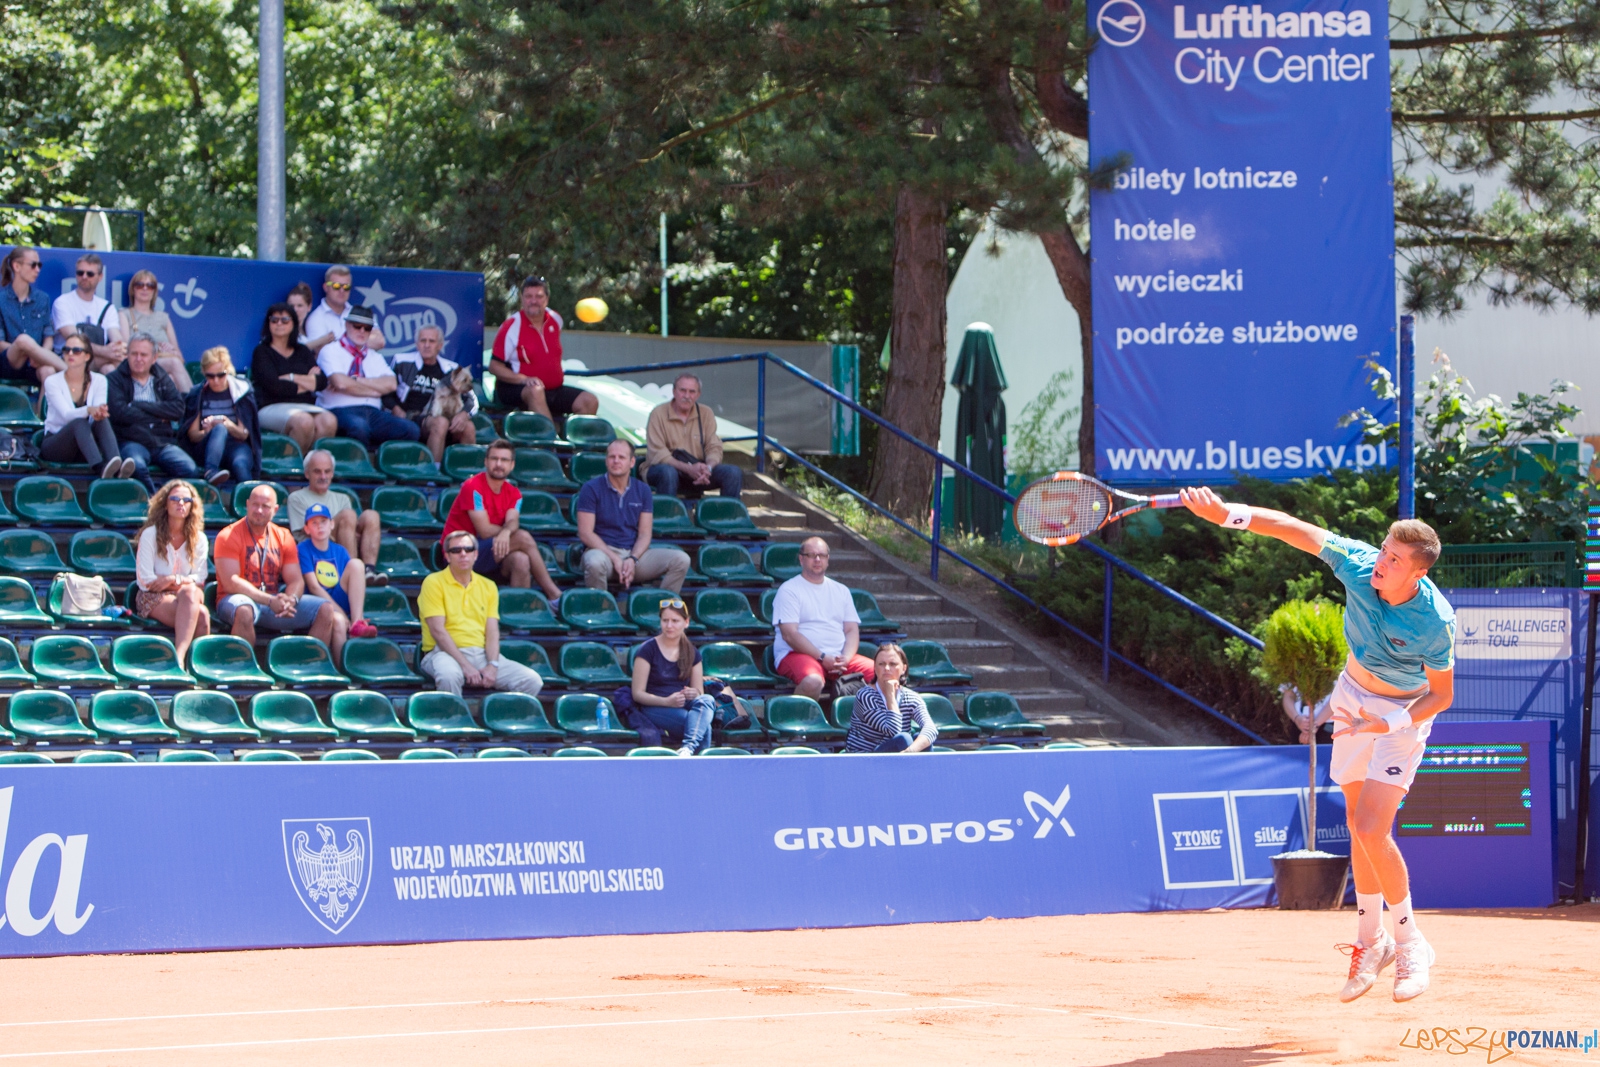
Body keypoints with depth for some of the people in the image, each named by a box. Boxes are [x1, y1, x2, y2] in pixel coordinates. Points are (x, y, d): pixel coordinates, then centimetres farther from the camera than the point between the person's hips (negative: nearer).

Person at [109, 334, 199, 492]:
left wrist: (139, 405, -4)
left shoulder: (163, 379, 19)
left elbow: (178, 408, 2)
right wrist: (158, 415, 0)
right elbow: (121, 413, -8)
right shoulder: (115, 380, 8)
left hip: (163, 442, 3)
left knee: (189, 469, -26)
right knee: (137, 466, -39)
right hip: (131, 442, -3)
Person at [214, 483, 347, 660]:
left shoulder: (283, 537, 11)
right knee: (244, 611, -42)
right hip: (240, 599, -6)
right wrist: (270, 601, -24)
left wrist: (291, 599, -18)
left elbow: (296, 580, 7)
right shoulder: (229, 536, -6)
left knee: (326, 610, -9)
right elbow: (230, 582, -15)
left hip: (274, 600, 6)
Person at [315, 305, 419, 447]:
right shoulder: (330, 351, 9)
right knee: (359, 426, -42)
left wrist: (356, 380, -4)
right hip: (341, 412, -5)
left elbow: (390, 385, 7)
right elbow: (340, 383, -8)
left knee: (410, 430, -23)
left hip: (373, 413, 5)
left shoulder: (374, 357, 26)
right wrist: (375, 391, 2)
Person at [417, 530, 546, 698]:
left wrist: (492, 665, -12)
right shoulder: (434, 583, 1)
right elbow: (437, 630, -9)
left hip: (482, 653, 5)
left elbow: (492, 631, 7)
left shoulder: (488, 587, 16)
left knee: (532, 681, -17)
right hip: (444, 653, -5)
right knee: (449, 675, -41)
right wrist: (465, 665, -18)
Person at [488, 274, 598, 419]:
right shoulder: (512, 327, -10)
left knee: (590, 402, -9)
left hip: (553, 390, 7)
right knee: (535, 391, -40)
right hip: (516, 390, -7)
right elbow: (494, 366, -12)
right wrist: (524, 379, -24)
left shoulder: (555, 320, 9)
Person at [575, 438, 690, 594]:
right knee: (595, 562, -41)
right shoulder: (591, 488, -1)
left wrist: (632, 559, -14)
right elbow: (585, 533, -7)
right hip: (602, 551, -4)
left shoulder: (642, 491, 11)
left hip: (635, 553, 4)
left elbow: (644, 534, 6)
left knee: (681, 560, -17)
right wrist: (615, 559, -16)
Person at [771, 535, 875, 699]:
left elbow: (852, 630, 13)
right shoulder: (789, 590, 2)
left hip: (840, 656, 5)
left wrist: (845, 659, -9)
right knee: (812, 681, -40)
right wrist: (823, 658, -17)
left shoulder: (841, 591, 20)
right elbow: (789, 634, -9)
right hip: (798, 654, -5)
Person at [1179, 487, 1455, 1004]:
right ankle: (1370, 941, 27)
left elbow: (1441, 695, -19)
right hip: (1354, 697, 5)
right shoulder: (1358, 564, -25)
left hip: (1404, 713, -5)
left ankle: (1410, 942, 3)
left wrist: (1389, 723, -32)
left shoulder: (1435, 621, -32)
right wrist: (1230, 514, -36)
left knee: (1371, 830, -16)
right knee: (1359, 825, 11)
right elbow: (1294, 529, -23)